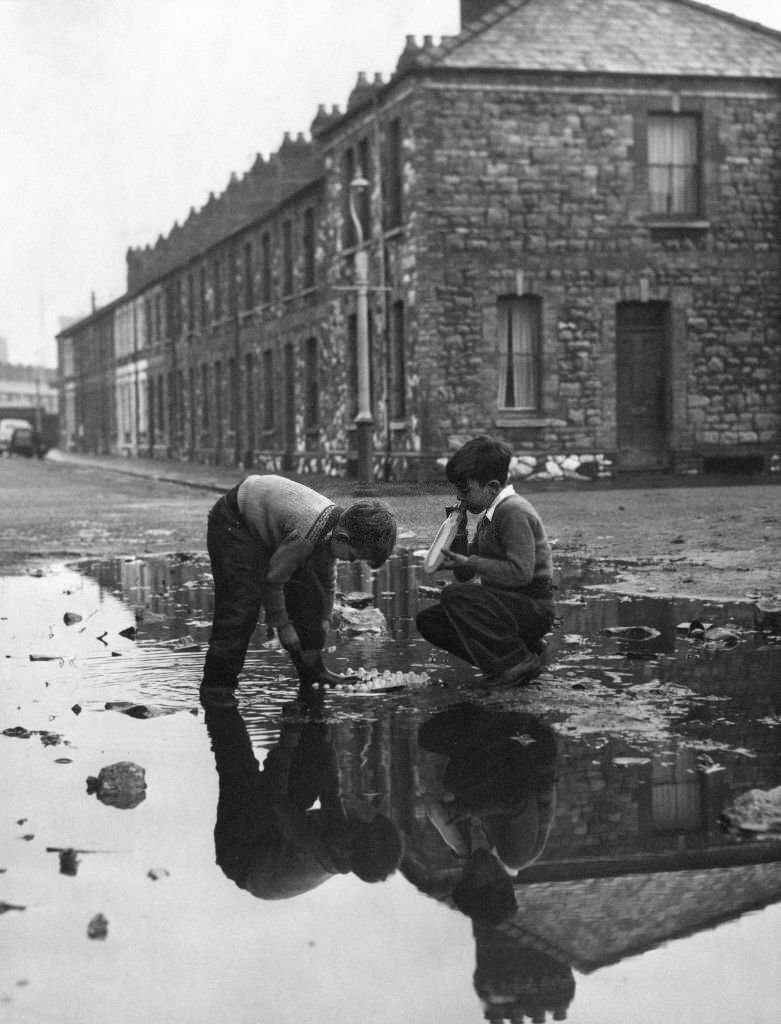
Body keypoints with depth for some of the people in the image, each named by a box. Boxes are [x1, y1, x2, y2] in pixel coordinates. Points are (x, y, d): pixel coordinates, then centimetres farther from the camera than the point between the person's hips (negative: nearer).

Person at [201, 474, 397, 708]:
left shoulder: (336, 526, -7)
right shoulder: (306, 534, -36)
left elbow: (326, 578, 13)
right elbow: (272, 580, -25)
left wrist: (324, 618, 15)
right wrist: (282, 625, -15)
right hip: (234, 523, -9)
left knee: (306, 592, 5)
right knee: (242, 603, -20)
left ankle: (311, 670, 17)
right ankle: (216, 685, -14)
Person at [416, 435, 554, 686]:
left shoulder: (514, 512, -15)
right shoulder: (490, 517, 15)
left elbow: (521, 572, -26)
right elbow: (464, 575, 16)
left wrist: (471, 564, -21)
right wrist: (458, 531, 3)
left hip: (533, 608, -10)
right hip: (509, 604, 10)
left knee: (454, 595, -26)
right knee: (428, 621, 4)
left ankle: (516, 662, -17)